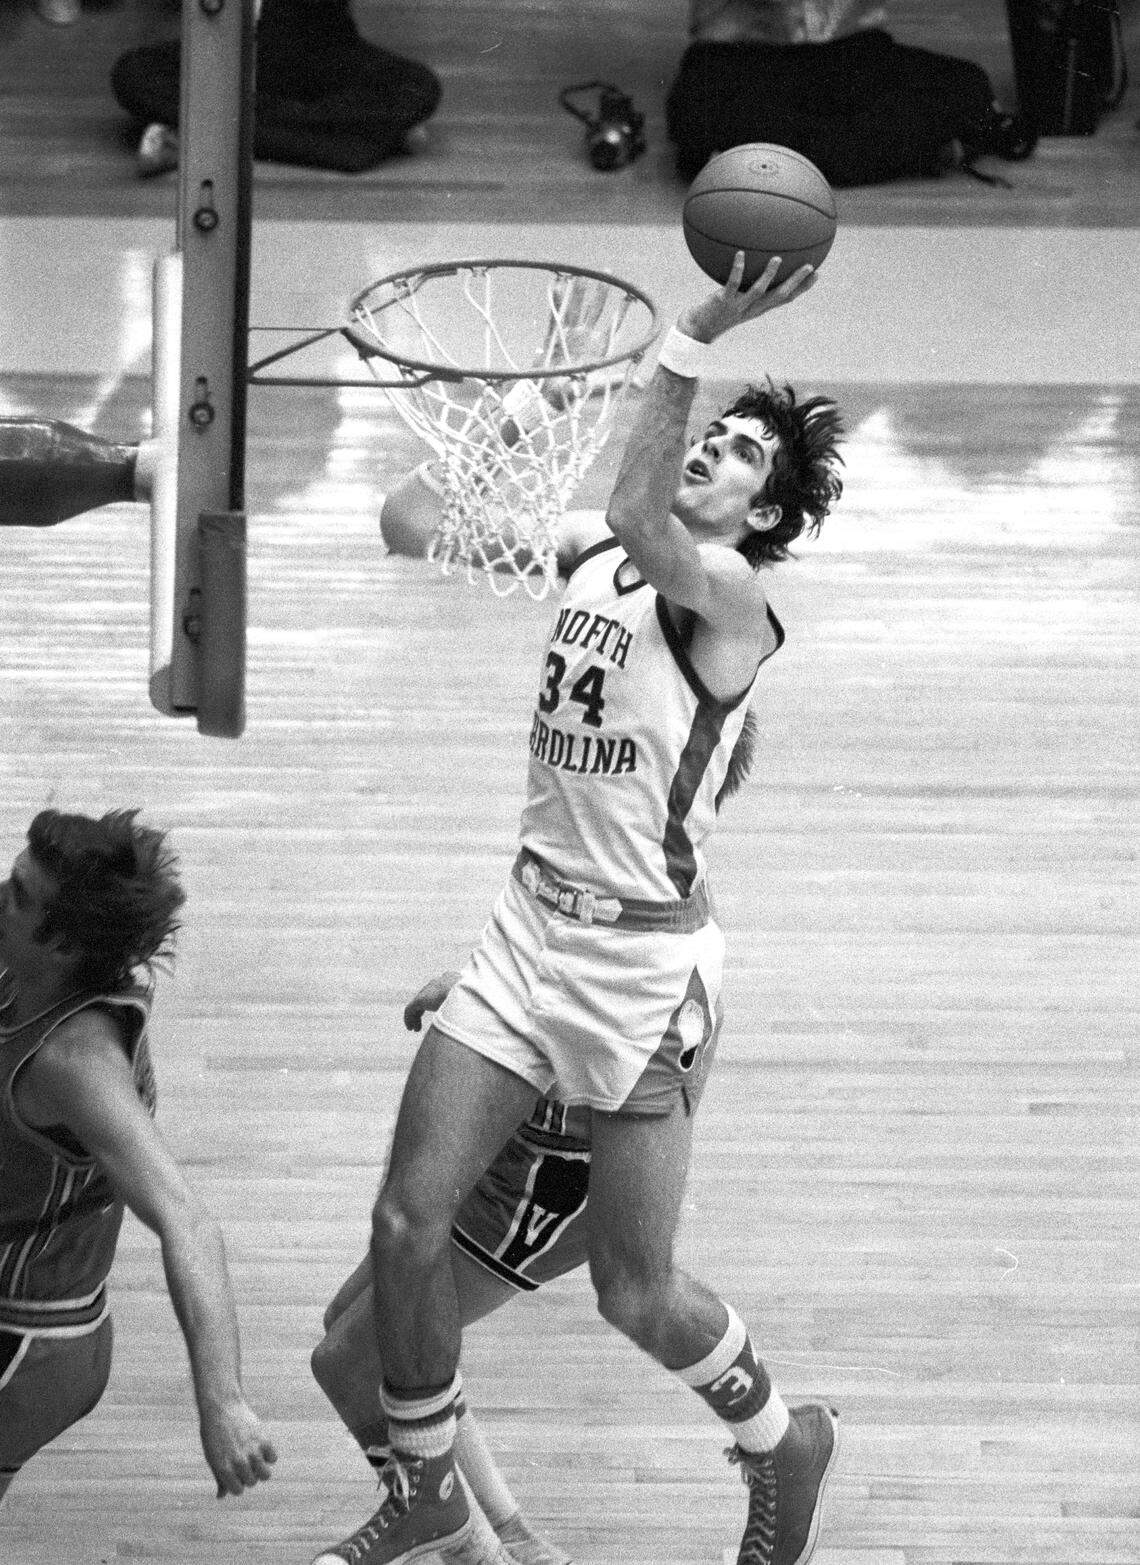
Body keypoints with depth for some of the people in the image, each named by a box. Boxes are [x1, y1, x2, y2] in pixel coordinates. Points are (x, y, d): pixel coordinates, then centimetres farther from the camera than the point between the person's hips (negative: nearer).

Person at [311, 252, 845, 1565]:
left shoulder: (732, 598, -15)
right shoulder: (591, 561, 8)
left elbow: (640, 525, -37)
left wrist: (698, 335, -42)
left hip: (644, 962, -7)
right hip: (530, 923, 7)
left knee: (632, 1295, 0)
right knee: (409, 1220, 0)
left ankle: (783, 1444, 29)